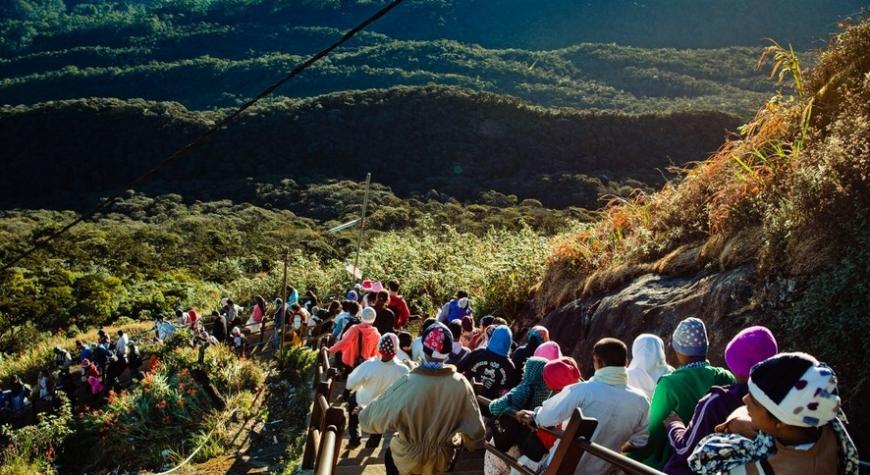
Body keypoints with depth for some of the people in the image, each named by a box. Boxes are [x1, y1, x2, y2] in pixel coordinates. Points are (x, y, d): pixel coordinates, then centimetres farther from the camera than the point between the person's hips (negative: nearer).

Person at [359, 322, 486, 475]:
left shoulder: (406, 384, -28)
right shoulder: (461, 384, -22)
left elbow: (371, 419, -17)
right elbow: (475, 430, -12)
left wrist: (363, 412, 6)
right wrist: (472, 444, 10)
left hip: (408, 460, -2)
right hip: (442, 459, 2)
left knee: (390, 455, 31)